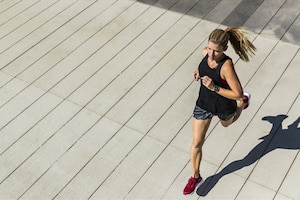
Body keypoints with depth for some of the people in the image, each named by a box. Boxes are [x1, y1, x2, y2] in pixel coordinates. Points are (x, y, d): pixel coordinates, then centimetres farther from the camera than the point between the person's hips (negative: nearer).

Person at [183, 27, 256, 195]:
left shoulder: (226, 66, -36)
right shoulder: (206, 52, -18)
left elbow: (237, 94, -30)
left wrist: (214, 88, -37)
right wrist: (199, 72, -12)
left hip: (224, 107, -4)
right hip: (204, 104, 4)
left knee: (227, 124, 34)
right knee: (197, 143, 6)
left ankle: (244, 102, 63)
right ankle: (195, 177, 28)